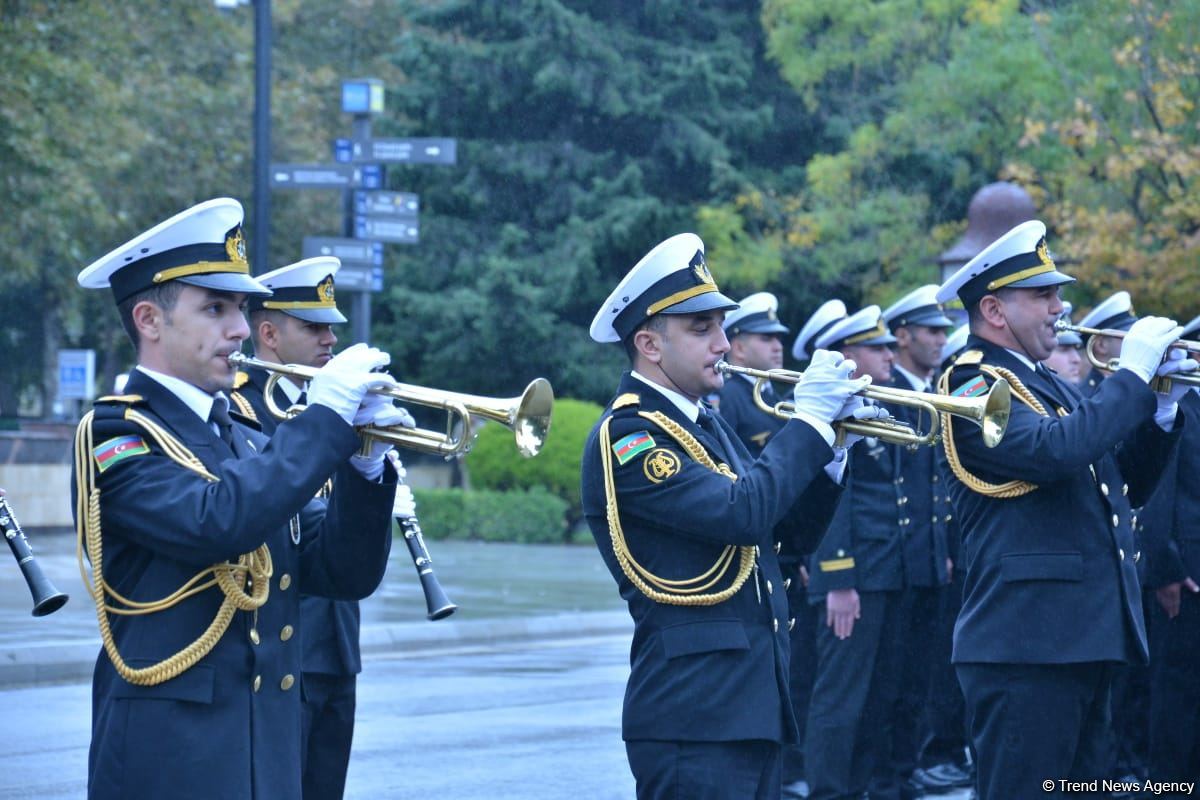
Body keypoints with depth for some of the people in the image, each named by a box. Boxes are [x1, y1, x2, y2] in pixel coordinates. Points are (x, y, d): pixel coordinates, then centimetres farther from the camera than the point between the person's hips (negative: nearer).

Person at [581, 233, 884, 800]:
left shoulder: (705, 426, 17)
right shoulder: (626, 435, -12)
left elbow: (795, 526, 19)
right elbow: (743, 513, -23)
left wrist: (834, 439, 4)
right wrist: (809, 417, -13)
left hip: (752, 703, 9)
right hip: (693, 713, -9)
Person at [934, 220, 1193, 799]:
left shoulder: (1044, 385, 20)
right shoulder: (974, 389, -9)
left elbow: (1128, 486, 21)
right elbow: (1055, 449, -27)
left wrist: (1160, 404, 6)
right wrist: (1133, 374, -16)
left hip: (1084, 640, 10)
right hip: (1026, 640, -10)